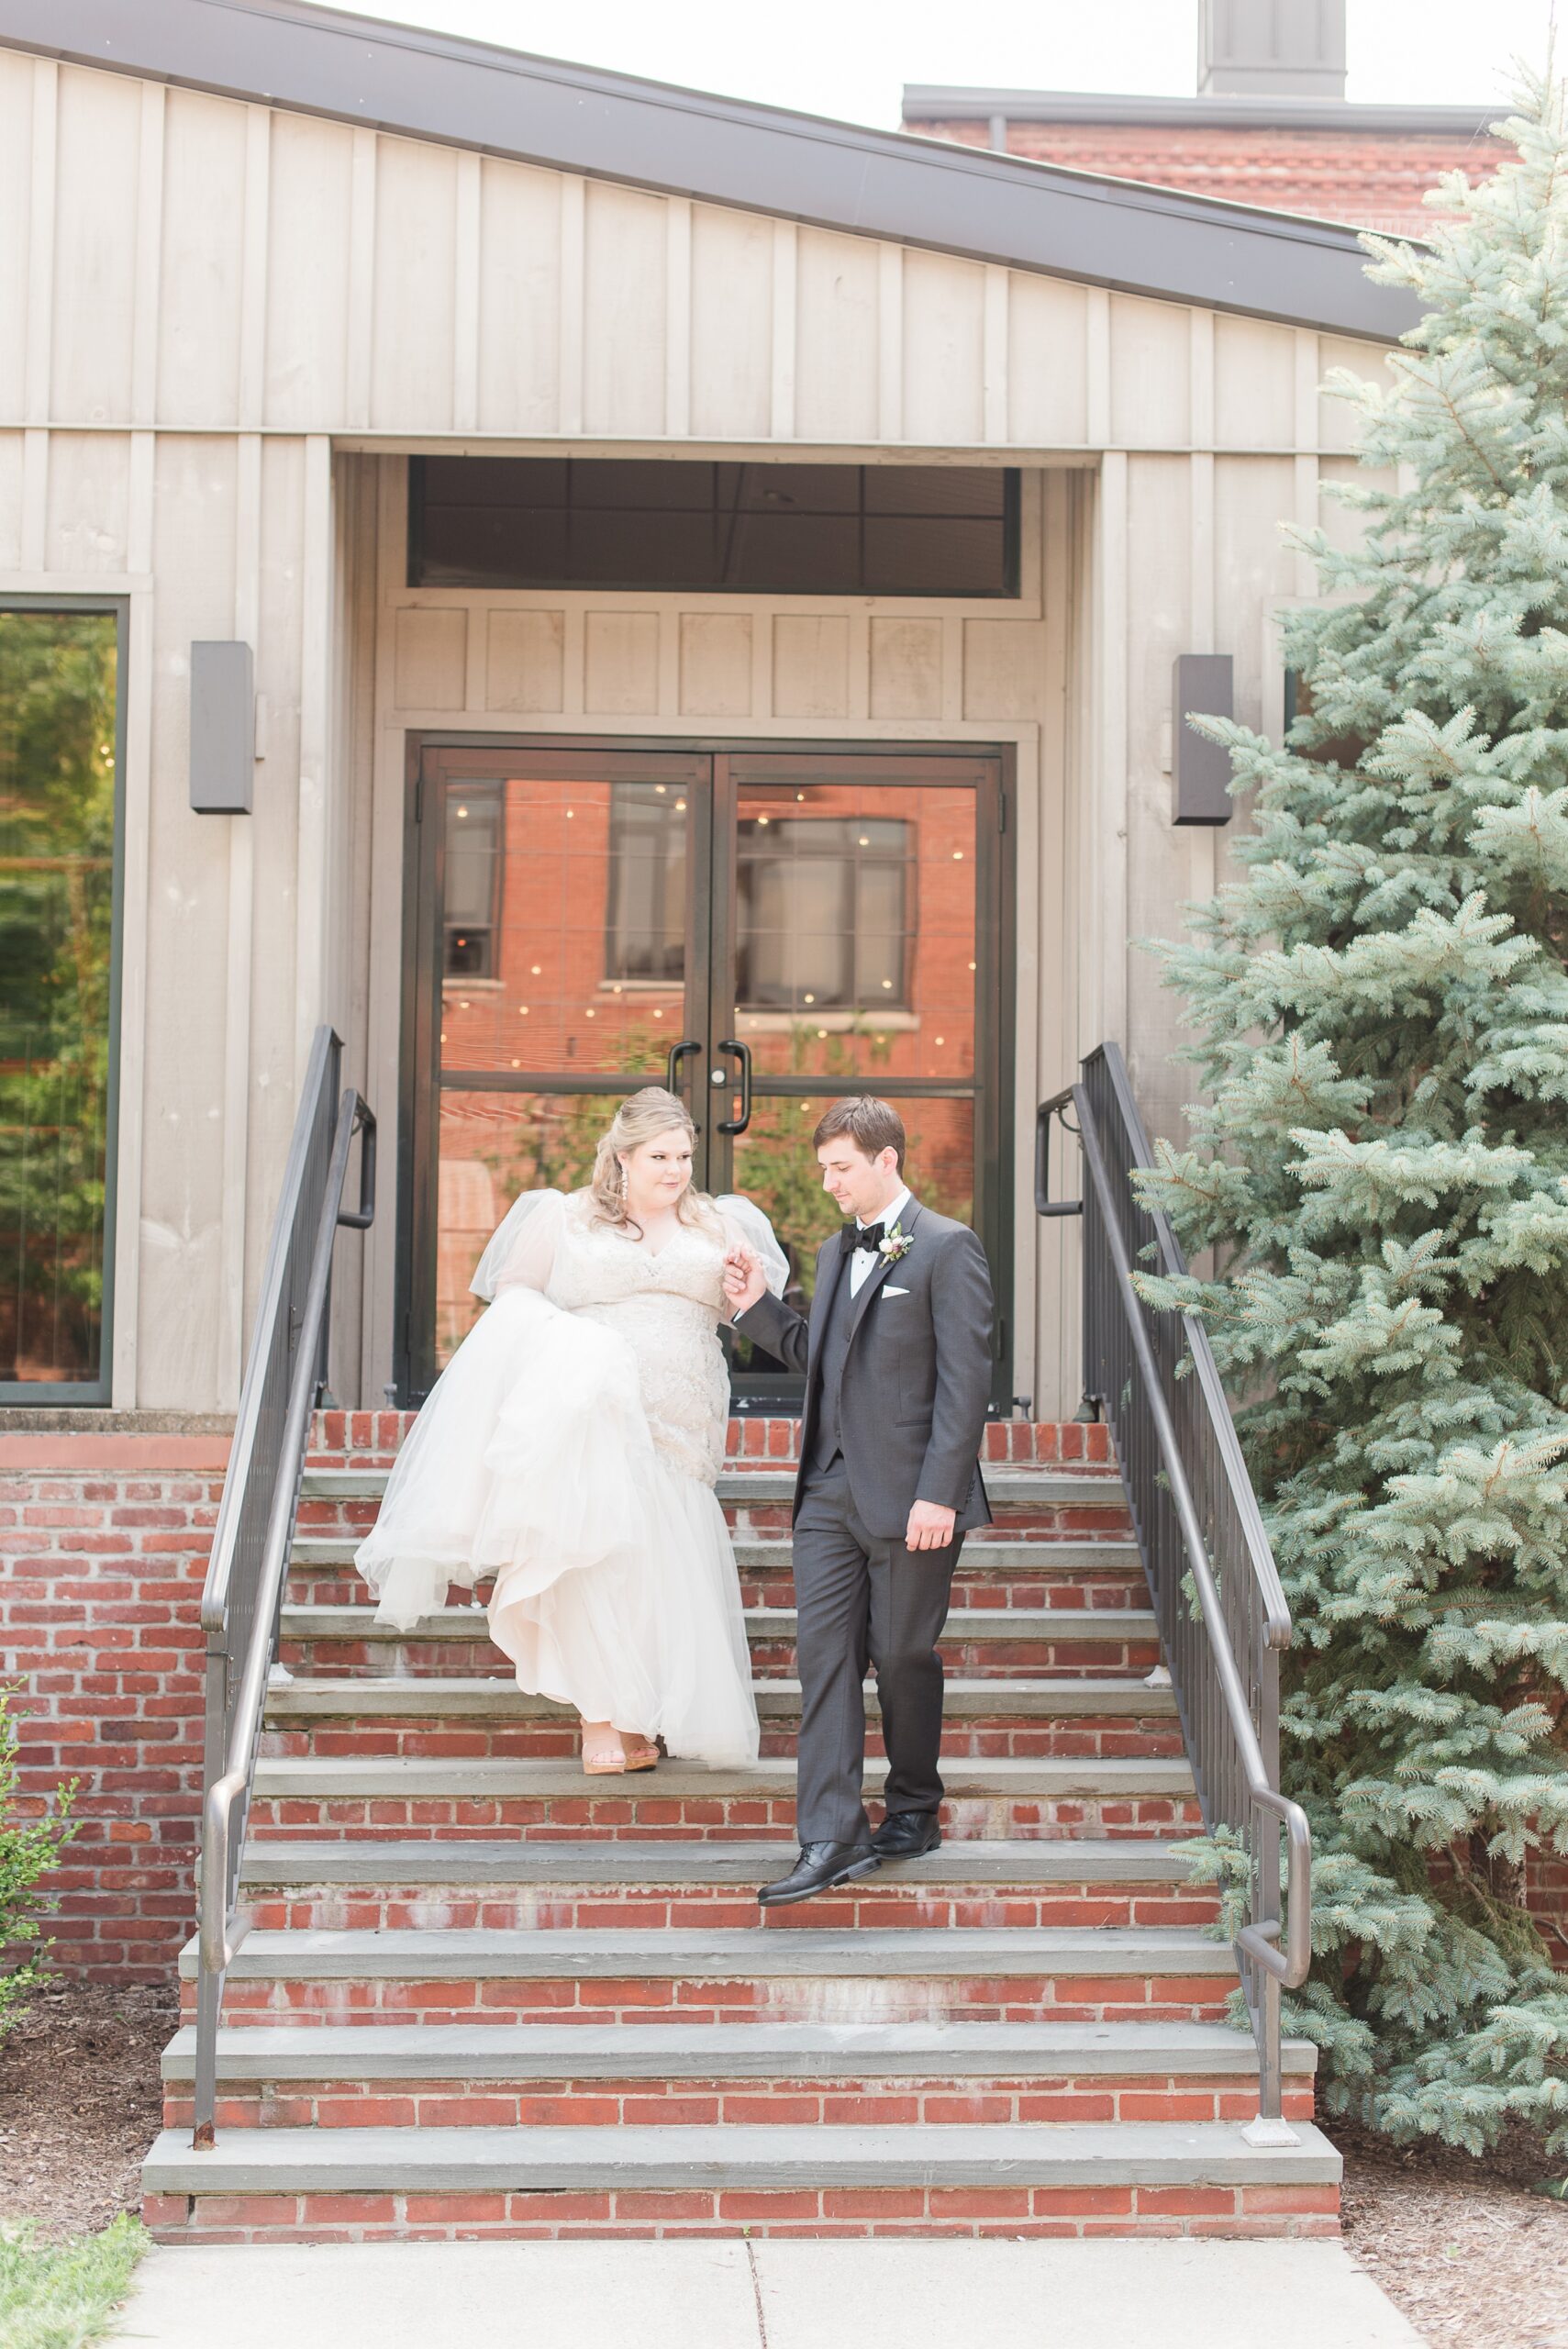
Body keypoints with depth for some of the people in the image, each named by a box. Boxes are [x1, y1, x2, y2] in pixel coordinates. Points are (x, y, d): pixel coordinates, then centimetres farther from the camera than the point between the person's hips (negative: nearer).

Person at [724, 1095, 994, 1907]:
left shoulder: (945, 1248, -7)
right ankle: (831, 1839, 0)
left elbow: (964, 1379, -13)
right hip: (830, 1490, 7)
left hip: (909, 1496, -6)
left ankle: (914, 1809, 25)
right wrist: (759, 1307, 9)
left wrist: (939, 1492, -18)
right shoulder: (834, 1252, 17)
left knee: (902, 1656, 5)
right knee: (824, 1655, -1)